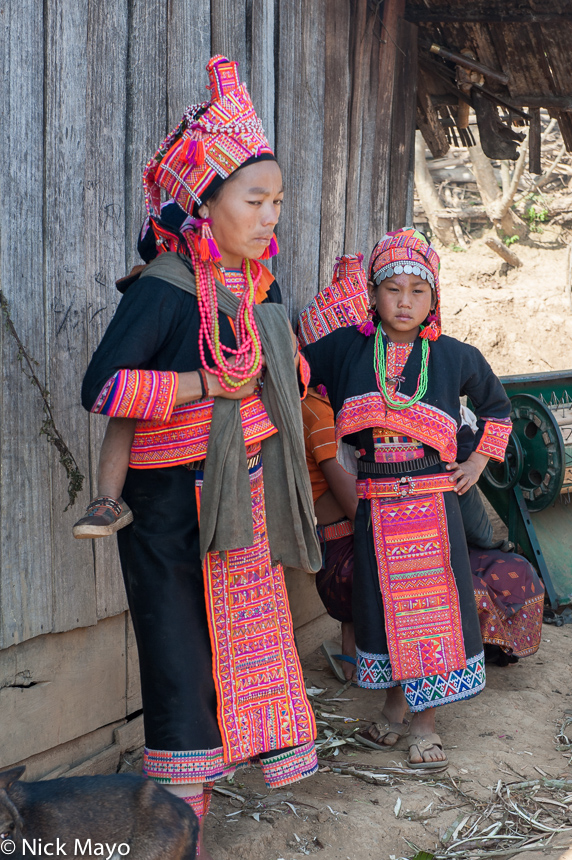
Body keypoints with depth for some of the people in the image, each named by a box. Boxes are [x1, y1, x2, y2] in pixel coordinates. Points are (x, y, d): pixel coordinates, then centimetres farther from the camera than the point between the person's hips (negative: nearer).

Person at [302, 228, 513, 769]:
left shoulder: (454, 357, 3)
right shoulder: (345, 348, 1)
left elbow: (497, 406, 19)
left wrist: (480, 459, 11)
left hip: (433, 500, 0)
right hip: (374, 505, 1)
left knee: (434, 603, 1)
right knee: (385, 603, 9)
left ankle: (424, 723, 14)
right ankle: (395, 706, 29)